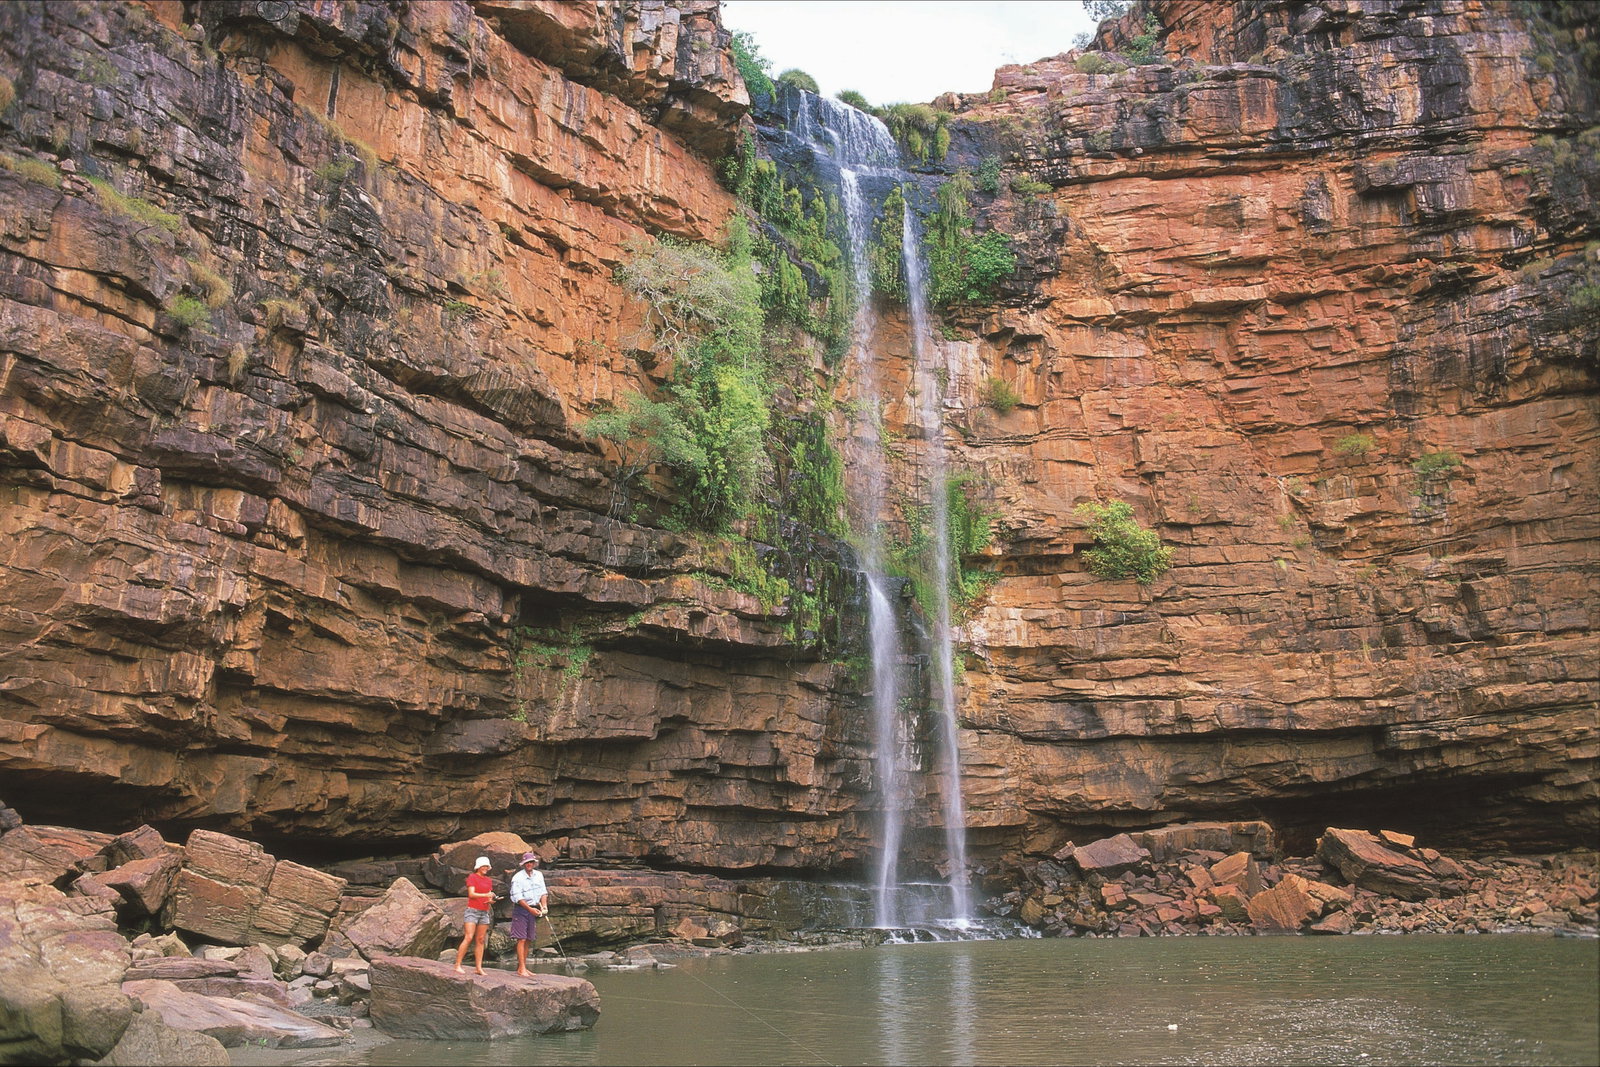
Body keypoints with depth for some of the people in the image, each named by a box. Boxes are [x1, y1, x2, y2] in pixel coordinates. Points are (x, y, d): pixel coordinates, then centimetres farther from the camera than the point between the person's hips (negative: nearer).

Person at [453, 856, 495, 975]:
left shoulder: (488, 880, 17)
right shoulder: (472, 877, -2)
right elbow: (471, 894, -11)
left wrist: (491, 900, -5)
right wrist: (486, 895, -23)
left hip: (484, 912, 6)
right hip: (473, 910, -6)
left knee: (480, 940, 3)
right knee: (469, 938, -14)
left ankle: (479, 968, 2)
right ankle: (457, 965, -11)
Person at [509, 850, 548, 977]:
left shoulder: (538, 875, 9)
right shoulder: (517, 878, -11)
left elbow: (543, 892, 10)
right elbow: (518, 897, -17)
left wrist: (544, 905, -8)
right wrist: (530, 909, -24)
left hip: (533, 910, 6)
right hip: (521, 910, -6)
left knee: (528, 940, 9)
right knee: (521, 939, -9)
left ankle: (522, 967, 16)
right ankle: (521, 968, -10)